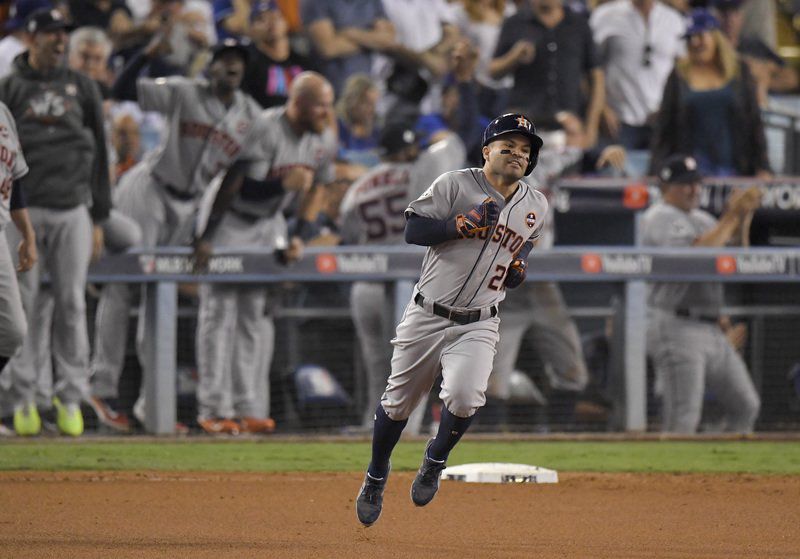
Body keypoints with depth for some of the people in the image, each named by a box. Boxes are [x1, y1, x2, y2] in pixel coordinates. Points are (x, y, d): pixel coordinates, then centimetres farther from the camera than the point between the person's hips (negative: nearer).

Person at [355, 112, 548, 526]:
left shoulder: (536, 206, 7)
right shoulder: (455, 185, -7)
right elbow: (413, 230, -12)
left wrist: (519, 267, 3)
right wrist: (465, 224, -23)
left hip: (477, 325, 2)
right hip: (426, 317, -2)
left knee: (465, 396, -24)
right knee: (398, 403, 9)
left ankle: (435, 461, 5)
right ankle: (376, 476, 35)